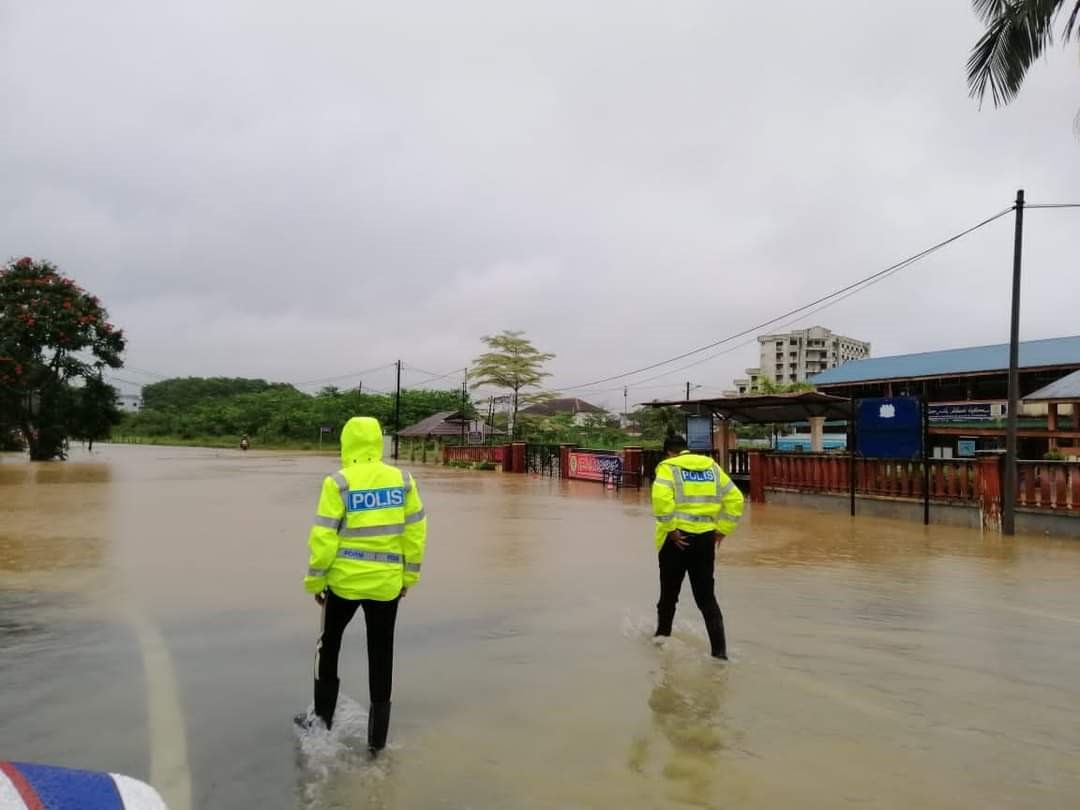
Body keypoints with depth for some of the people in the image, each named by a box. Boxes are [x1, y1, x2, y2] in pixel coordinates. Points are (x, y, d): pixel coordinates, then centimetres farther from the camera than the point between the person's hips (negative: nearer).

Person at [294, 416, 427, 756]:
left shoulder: (338, 483, -11)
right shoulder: (403, 481, -2)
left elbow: (324, 538, -11)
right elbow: (415, 533, 1)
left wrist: (314, 580, 1)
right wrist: (409, 576, 12)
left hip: (344, 580, -2)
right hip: (387, 583, 2)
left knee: (329, 644, 22)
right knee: (381, 655, 11)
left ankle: (323, 715, 32)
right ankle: (377, 737, 18)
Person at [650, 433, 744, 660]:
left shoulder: (668, 467, -3)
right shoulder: (712, 467, 11)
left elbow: (661, 498, -22)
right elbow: (735, 499, 10)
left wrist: (670, 529, -15)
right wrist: (722, 530, 12)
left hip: (677, 537, -3)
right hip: (706, 538, 3)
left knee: (669, 593, 17)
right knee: (707, 597, 10)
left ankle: (662, 635, 33)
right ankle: (719, 650, 4)